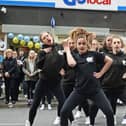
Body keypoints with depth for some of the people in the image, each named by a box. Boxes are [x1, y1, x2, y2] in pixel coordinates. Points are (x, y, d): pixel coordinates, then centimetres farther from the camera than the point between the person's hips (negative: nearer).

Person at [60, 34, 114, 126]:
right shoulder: (74, 56, 4)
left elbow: (109, 61, 6)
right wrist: (67, 49, -8)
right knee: (64, 112, -6)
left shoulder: (93, 54, 2)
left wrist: (101, 73, 1)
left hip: (95, 89, -1)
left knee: (109, 112, -7)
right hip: (80, 90, 1)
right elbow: (71, 64, -20)